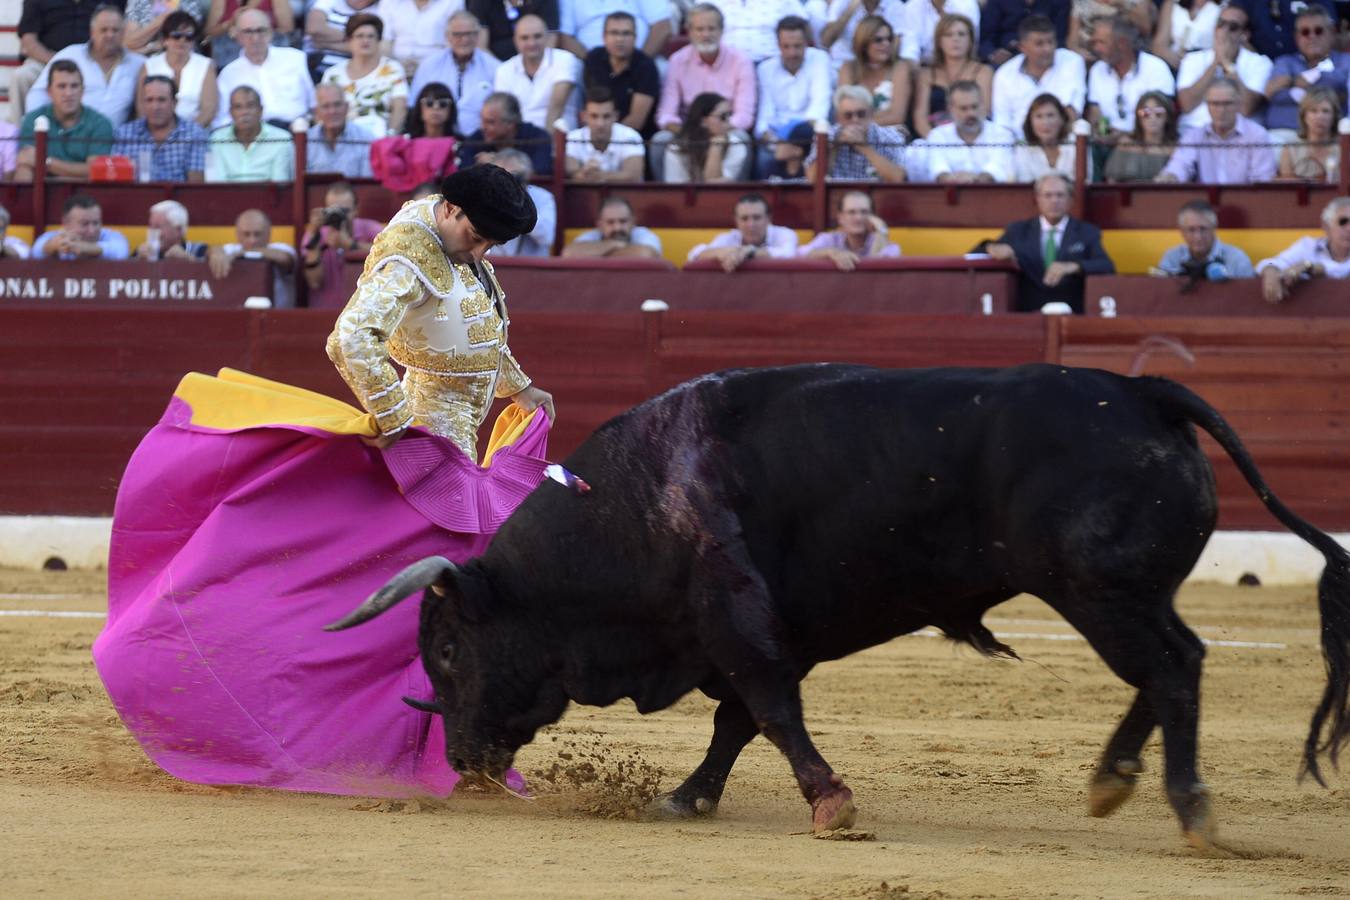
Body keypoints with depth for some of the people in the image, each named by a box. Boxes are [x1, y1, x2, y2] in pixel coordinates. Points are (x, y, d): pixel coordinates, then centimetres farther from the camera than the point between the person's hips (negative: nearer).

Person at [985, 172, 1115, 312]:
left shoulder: (1087, 232, 12)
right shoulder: (1018, 231, 17)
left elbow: (1107, 267, -1)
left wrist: (1073, 266, -20)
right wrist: (996, 249, -14)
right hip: (1028, 315, 1)